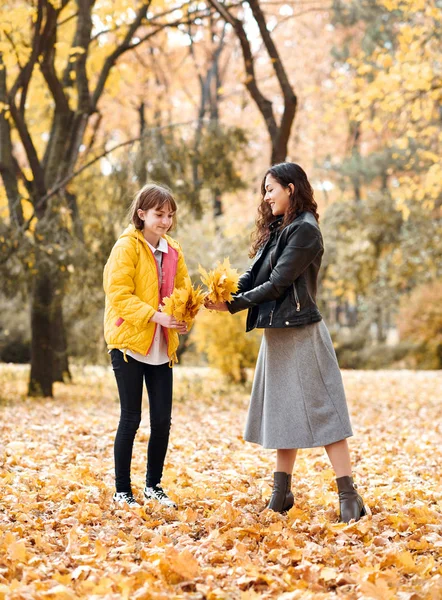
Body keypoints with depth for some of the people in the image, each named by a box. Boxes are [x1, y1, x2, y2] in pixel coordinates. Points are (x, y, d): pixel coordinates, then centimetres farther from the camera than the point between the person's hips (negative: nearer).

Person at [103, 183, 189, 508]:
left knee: (162, 419, 6)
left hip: (161, 347, 6)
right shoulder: (126, 247, -9)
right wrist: (157, 316, -25)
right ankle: (122, 490, 12)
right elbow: (119, 295, -16)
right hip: (129, 343, -6)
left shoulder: (173, 251, 10)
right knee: (131, 418, 1)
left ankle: (154, 485, 22)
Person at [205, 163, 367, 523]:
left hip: (300, 334, -9)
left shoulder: (304, 230, -12)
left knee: (320, 411, -8)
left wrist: (233, 305, -14)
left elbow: (278, 283, -18)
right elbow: (253, 276, 8)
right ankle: (281, 494, 17)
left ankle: (350, 497, -4)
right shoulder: (277, 230, 16)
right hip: (277, 335, 9)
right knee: (284, 412, 11)